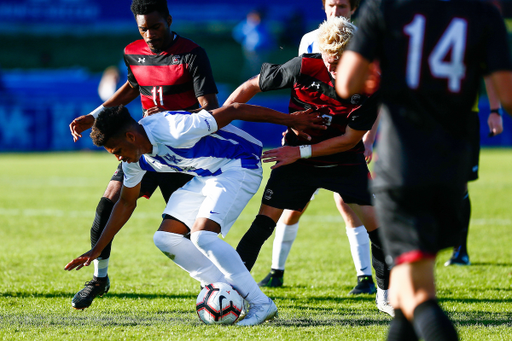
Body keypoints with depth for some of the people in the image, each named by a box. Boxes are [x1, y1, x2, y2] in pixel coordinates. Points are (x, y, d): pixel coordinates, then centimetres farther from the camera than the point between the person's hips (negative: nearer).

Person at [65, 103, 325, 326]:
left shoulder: (174, 131, -31)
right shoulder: (135, 159, -4)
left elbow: (234, 111, -25)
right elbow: (126, 203, 13)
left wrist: (290, 120, -20)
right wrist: (96, 250, 11)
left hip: (240, 165, -9)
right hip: (206, 177, 9)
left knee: (201, 235, -26)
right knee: (165, 238, -3)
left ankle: (261, 304, -17)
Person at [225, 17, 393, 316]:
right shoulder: (304, 67, -21)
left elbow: (350, 140, -16)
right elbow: (252, 86, -8)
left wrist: (301, 151, -21)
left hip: (345, 162, 0)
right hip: (298, 159, 0)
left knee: (372, 219, -10)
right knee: (266, 218, -9)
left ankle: (388, 293, 7)